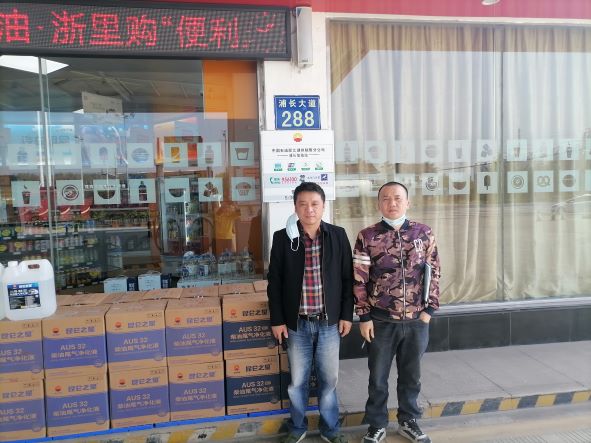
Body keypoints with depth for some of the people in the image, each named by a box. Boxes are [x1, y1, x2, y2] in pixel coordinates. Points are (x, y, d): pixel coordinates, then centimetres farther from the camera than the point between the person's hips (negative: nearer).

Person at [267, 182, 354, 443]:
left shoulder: (338, 235, -2)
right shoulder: (282, 238, -5)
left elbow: (347, 278, 3)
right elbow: (275, 282, -1)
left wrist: (346, 315, 1)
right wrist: (277, 320, -3)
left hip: (329, 321, 1)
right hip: (297, 322, 0)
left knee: (329, 378, 13)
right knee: (297, 380, 13)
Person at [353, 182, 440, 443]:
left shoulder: (424, 233, 0)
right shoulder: (367, 237, -6)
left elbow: (433, 273, 5)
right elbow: (358, 280, -5)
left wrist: (429, 309, 0)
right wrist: (364, 317, -7)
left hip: (417, 320, 2)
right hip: (381, 321, -1)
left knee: (411, 375, 17)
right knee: (378, 377, 12)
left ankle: (408, 421, 38)